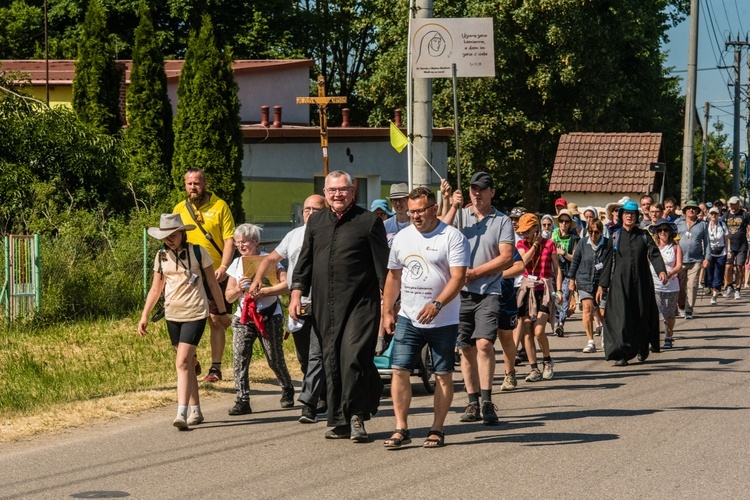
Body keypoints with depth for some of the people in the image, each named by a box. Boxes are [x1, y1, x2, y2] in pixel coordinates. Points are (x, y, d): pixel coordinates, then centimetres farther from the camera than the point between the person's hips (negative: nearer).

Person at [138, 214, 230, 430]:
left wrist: (222, 312, 7)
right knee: (187, 363, 11)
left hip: (195, 314, -5)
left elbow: (213, 284, 2)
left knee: (182, 362, -16)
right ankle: (196, 411, 19)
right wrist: (144, 316, 9)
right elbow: (155, 289, 14)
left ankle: (182, 413, -20)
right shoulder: (161, 257, 6)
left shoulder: (198, 253, -6)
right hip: (172, 315, 5)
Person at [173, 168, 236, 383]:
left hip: (214, 275, -3)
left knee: (216, 321, 1)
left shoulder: (219, 206, 0)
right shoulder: (179, 209, 9)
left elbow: (229, 239, -4)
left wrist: (224, 266, -16)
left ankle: (216, 367, 8)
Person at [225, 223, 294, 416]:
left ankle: (288, 391, 29)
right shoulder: (236, 264, 9)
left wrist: (261, 291, -22)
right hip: (243, 317, 4)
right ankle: (242, 401, -13)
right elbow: (229, 297, 10)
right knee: (239, 358, -12)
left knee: (275, 360, 3)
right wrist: (239, 288, -11)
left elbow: (286, 284, -17)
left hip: (269, 316, -4)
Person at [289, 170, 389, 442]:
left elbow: (383, 265, -1)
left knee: (354, 357, -16)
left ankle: (356, 416, -1)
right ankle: (340, 421, 13)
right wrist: (297, 292, 9)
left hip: (360, 303, -5)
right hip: (325, 306, 5)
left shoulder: (369, 221, 1)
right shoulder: (316, 222, 16)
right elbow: (305, 260, 19)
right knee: (332, 363, 6)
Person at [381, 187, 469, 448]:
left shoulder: (452, 237, -7)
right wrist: (387, 312, 10)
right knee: (399, 370, -5)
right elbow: (393, 277, 16)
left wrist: (437, 304, -27)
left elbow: (458, 277, -15)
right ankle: (401, 429, -1)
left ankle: (437, 430, 11)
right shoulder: (402, 237, 10)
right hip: (408, 318, 4)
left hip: (443, 320, -4)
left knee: (443, 375, 3)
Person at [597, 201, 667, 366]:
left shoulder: (643, 236, 7)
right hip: (620, 283, -1)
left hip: (641, 282, 1)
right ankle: (622, 354, -11)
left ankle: (642, 347, 27)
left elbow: (654, 254, -6)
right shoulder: (615, 237, 7)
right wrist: (602, 285, 4)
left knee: (642, 315, 7)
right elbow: (608, 262, 8)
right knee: (621, 316, -10)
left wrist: (661, 270, -25)